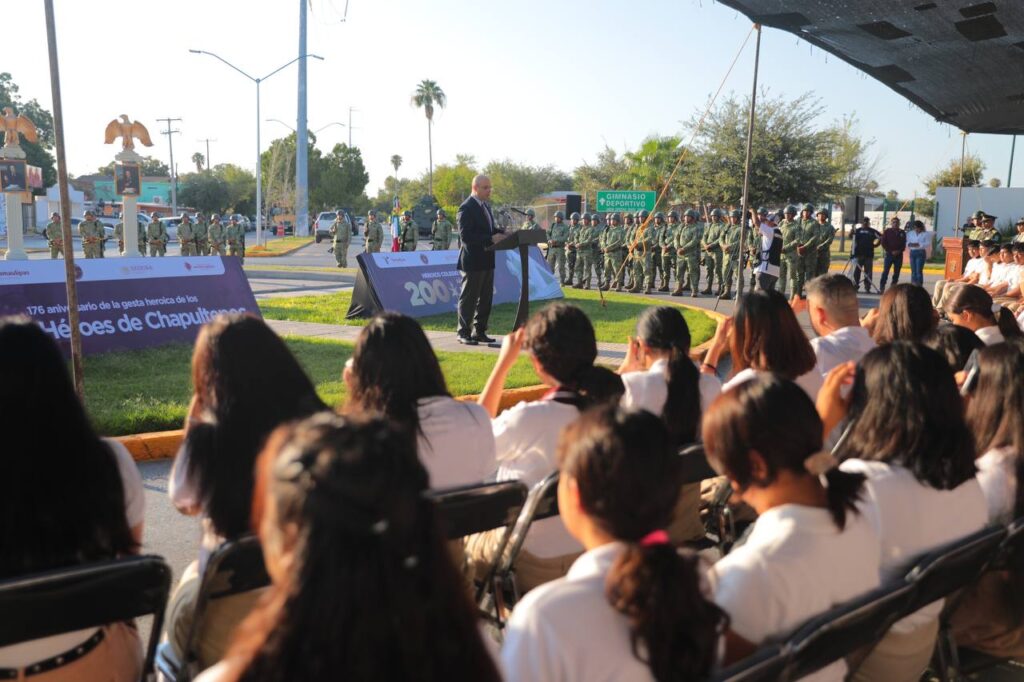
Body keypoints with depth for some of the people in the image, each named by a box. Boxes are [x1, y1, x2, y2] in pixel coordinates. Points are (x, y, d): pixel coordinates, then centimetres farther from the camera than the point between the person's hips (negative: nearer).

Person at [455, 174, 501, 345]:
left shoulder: (486, 206, 15)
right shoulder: (466, 208, -14)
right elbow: (465, 236, -21)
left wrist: (499, 233, 0)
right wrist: (491, 239, -24)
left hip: (487, 260, 9)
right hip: (473, 261, -9)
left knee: (486, 298, 12)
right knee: (468, 298, 0)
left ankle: (479, 332, 21)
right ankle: (464, 333, 8)